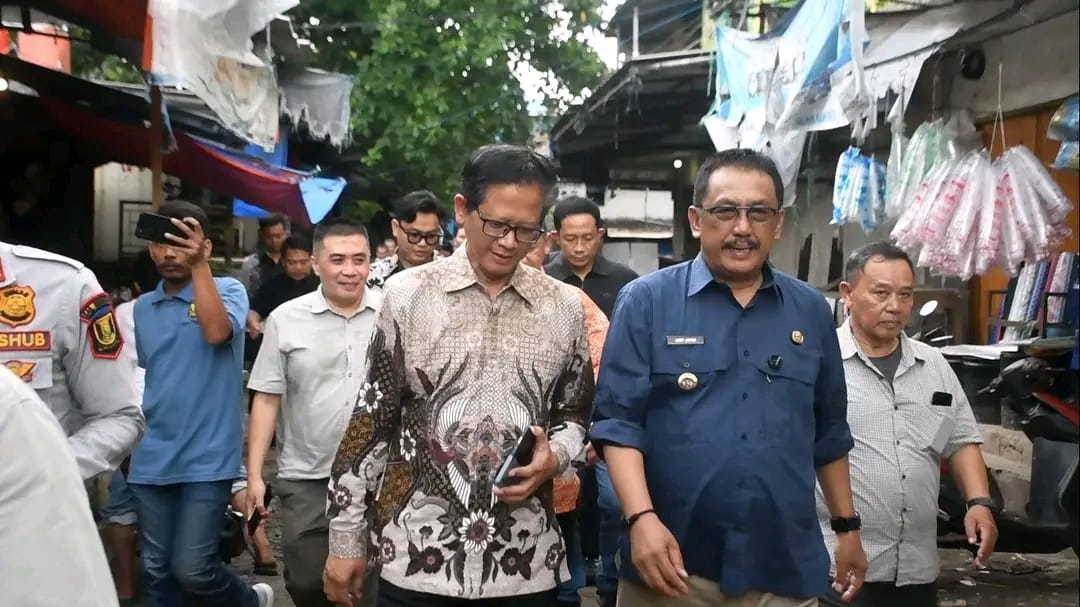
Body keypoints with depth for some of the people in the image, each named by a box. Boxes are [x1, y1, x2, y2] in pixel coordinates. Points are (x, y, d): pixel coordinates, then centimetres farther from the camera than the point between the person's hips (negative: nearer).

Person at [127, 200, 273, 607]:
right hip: (152, 460, 5)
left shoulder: (228, 290, -3)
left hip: (206, 458, -5)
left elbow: (217, 332, -24)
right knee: (157, 572, 9)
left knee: (191, 570, -7)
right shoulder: (142, 307, 12)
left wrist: (200, 266, -25)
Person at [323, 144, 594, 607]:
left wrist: (554, 457, -8)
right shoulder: (408, 294, -3)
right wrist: (346, 539, 1)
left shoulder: (565, 307, 2)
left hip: (526, 564, 2)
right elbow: (370, 421, 0)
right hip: (417, 559, -1)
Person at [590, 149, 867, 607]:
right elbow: (618, 419, -8)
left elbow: (829, 432, 16)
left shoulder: (811, 311, 8)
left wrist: (847, 527, 16)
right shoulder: (646, 301, -4)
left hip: (785, 570, 3)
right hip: (672, 563, -3)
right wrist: (641, 517, -19)